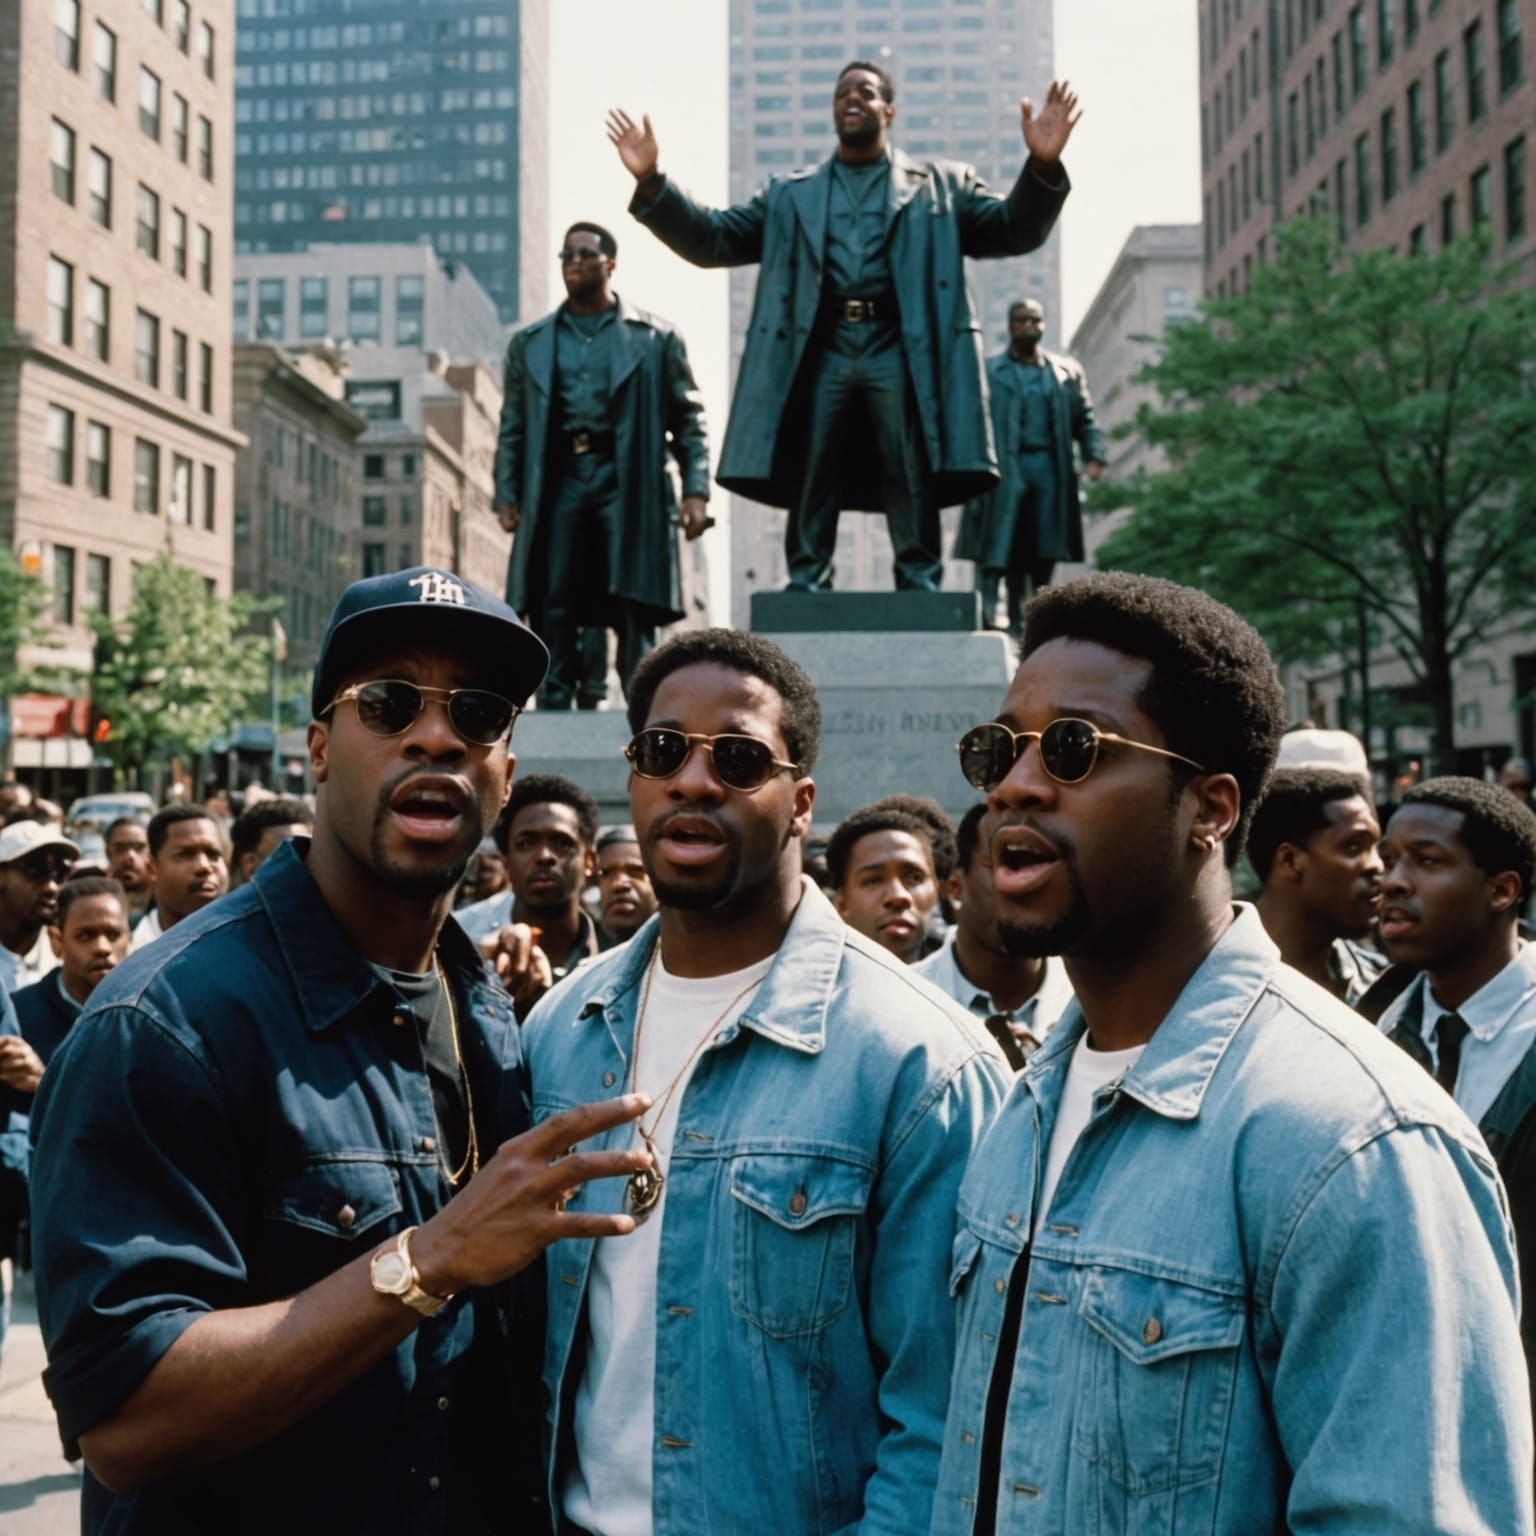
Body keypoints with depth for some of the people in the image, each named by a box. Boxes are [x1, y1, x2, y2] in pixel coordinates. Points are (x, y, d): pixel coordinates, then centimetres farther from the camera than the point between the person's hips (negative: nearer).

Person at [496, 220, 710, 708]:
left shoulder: (655, 337, 11)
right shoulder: (530, 343, 19)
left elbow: (688, 417, 7)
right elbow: (512, 427, 17)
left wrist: (696, 490, -3)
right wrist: (506, 495, 5)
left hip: (628, 480, -2)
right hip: (557, 479, 2)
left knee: (633, 602, -6)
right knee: (553, 604, -2)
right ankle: (554, 703, 1)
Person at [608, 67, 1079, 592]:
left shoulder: (942, 184, 19)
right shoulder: (790, 195, 22)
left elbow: (1013, 230, 9)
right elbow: (712, 239, 16)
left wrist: (1042, 166, -10)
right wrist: (651, 181, 3)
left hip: (902, 353, -1)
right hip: (819, 354, 1)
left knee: (914, 495, -4)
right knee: (808, 493, -1)